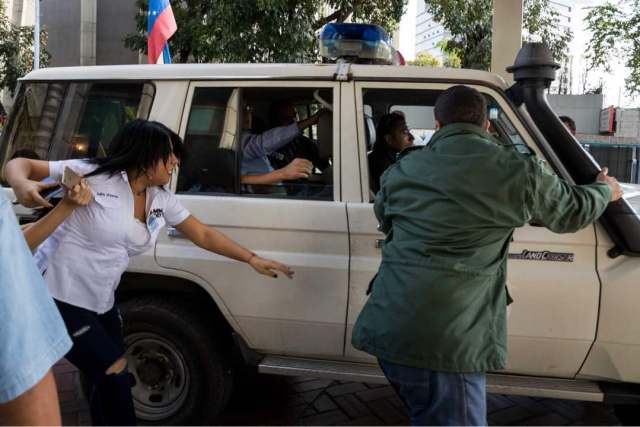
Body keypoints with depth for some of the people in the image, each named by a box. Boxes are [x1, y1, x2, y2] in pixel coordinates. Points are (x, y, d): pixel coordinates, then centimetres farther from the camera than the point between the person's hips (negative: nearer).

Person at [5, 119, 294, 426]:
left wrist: (252, 259, 6)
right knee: (115, 375, -5)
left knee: (109, 384, 15)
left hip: (101, 302, 7)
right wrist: (22, 185, -34)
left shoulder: (160, 200, 3)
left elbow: (203, 235, 9)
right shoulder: (93, 175, -16)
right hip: (58, 296, -7)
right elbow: (19, 164, -10)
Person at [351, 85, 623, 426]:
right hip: (446, 341, -5)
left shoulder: (401, 171, 10)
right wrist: (605, 190, 39)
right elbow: (573, 211, 17)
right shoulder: (517, 171, -1)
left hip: (387, 330, 6)